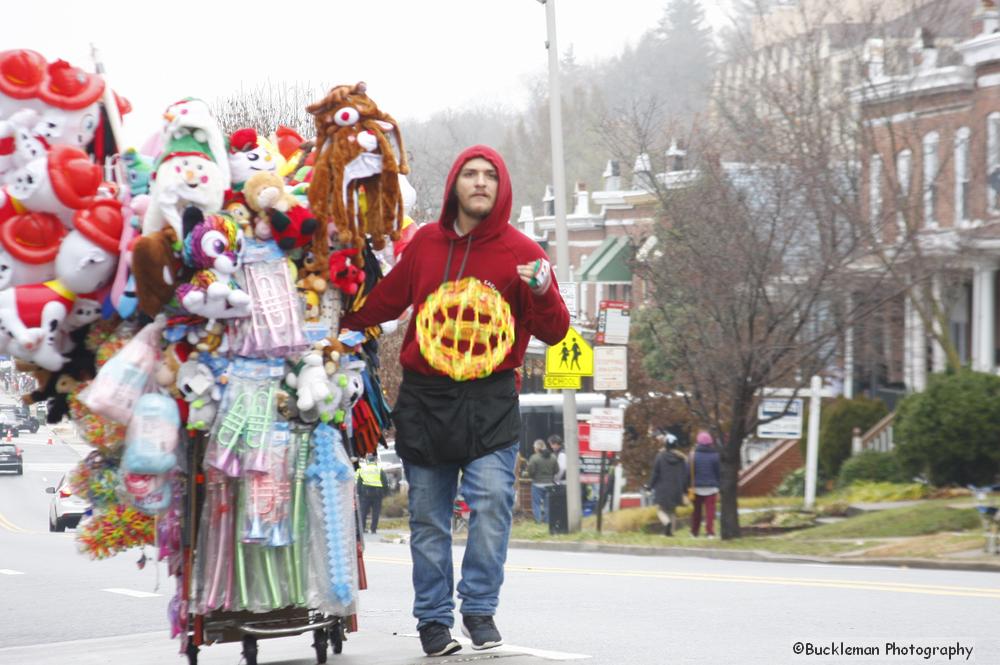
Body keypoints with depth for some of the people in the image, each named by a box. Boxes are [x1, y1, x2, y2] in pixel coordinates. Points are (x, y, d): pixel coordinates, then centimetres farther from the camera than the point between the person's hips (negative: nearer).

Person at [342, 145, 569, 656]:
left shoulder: (519, 252, -1)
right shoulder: (425, 243, 7)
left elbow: (554, 332, -4)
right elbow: (385, 302, 21)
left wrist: (542, 294, -23)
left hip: (490, 399, -2)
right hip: (423, 397, 3)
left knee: (492, 501, -16)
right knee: (428, 515, 5)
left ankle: (480, 609, -4)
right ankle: (433, 618, 14)